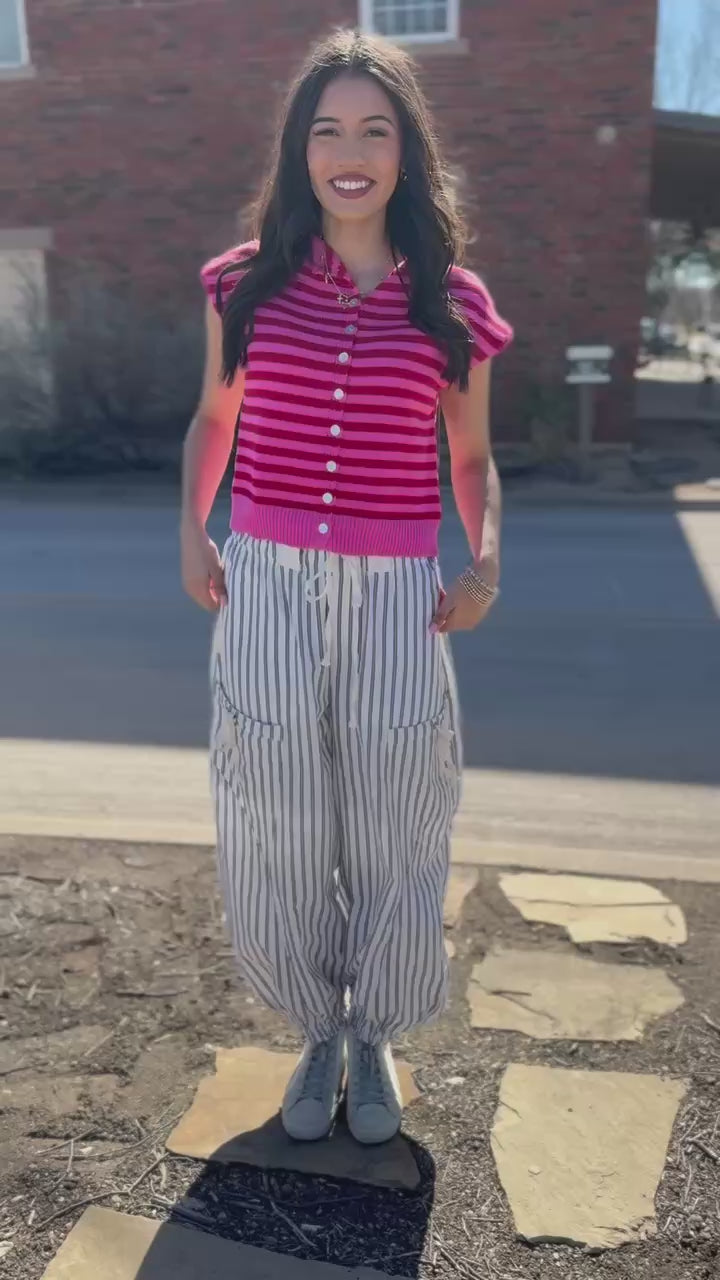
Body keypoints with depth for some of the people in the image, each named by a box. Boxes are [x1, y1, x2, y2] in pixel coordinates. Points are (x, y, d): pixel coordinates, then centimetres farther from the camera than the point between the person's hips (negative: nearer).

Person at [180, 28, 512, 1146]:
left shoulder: (453, 301, 3)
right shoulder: (248, 281, 5)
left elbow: (472, 456, 12)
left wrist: (486, 561, -5)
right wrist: (192, 533, 3)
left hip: (394, 597, 0)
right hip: (266, 590, 1)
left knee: (391, 840, 6)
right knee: (276, 840, 6)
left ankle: (374, 1041, 32)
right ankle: (319, 1034, 31)